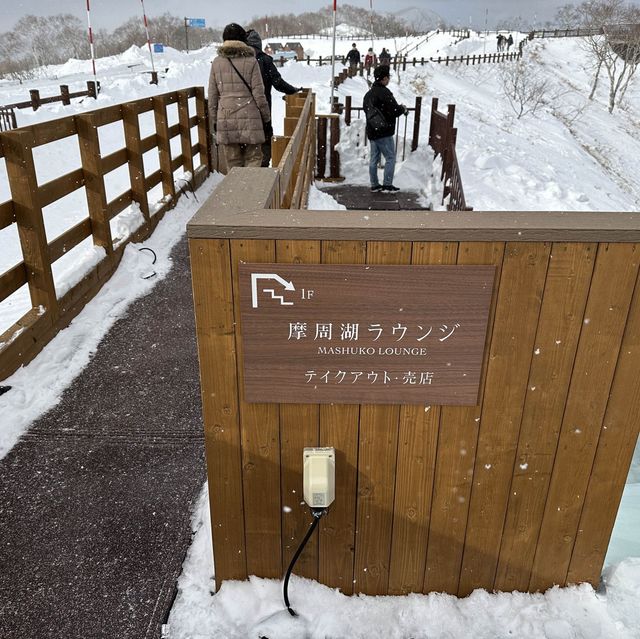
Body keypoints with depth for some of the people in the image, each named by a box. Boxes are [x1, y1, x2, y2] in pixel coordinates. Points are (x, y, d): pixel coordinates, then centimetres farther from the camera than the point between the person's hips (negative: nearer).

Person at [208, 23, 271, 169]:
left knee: (233, 163, 10)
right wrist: (266, 117, 7)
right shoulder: (251, 61, -5)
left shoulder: (217, 62, 4)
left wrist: (214, 120, 15)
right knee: (253, 158, 7)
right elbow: (258, 93, -5)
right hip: (249, 117, -2)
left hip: (226, 119, 3)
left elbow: (212, 95, 6)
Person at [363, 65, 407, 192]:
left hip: (372, 131, 8)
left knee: (374, 158, 12)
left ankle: (374, 184, 16)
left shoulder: (369, 93, 10)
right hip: (384, 132, -8)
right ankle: (387, 184, 0)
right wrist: (403, 109, 1)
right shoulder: (384, 93, -18)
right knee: (390, 158, 1)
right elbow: (395, 110, -21)